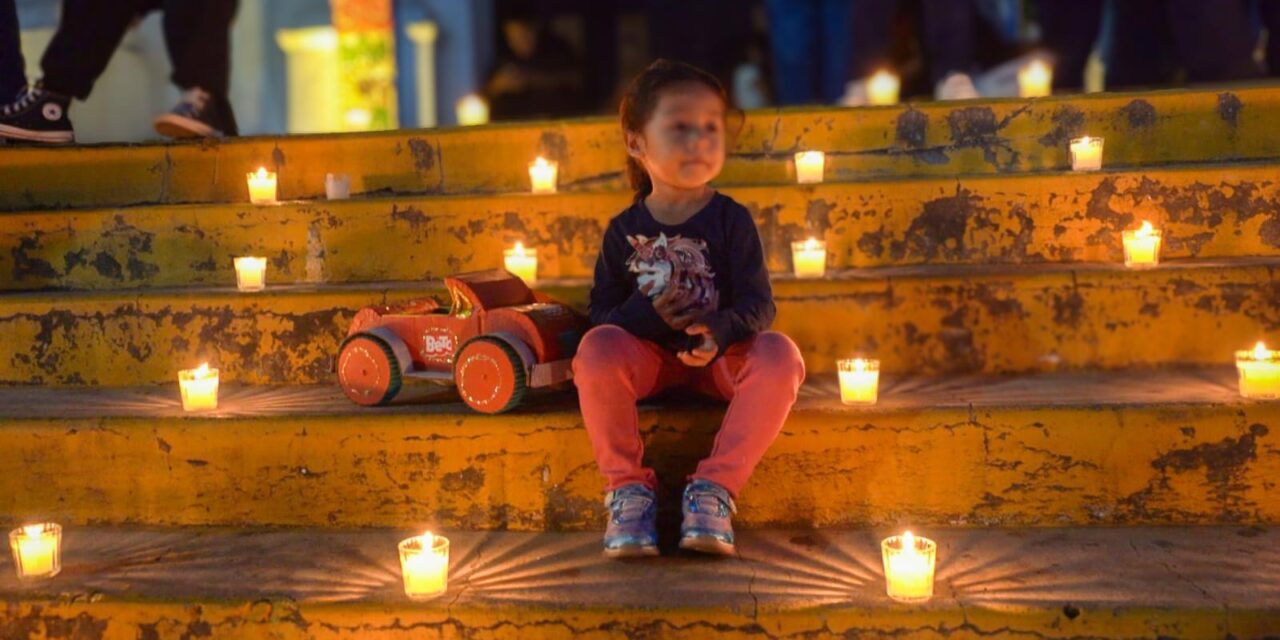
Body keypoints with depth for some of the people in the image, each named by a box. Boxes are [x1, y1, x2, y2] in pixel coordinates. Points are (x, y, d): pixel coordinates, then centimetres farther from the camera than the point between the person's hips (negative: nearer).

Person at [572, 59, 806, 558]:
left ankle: (714, 488, -25)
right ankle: (628, 487, -19)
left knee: (780, 354, -31)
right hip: (647, 356, 1)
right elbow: (601, 310, 0)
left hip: (721, 356, 0)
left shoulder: (730, 219, -2)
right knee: (597, 347, -31)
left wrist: (720, 329, -31)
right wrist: (643, 314, -23)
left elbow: (758, 303, -9)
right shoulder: (624, 230, 2)